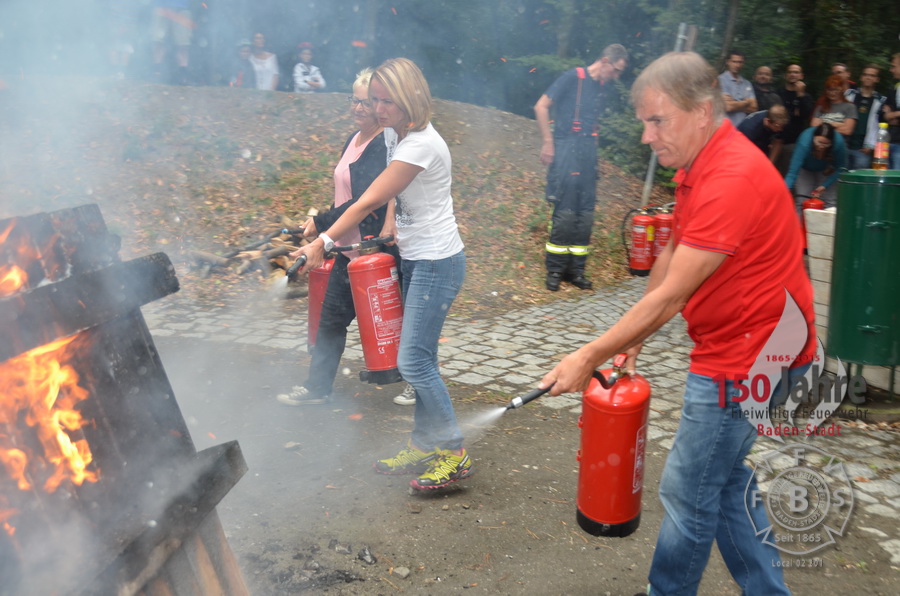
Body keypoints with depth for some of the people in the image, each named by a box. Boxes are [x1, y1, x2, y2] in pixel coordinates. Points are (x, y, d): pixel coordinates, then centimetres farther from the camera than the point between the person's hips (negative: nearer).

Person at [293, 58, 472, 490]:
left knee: (413, 361, -9)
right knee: (420, 357, 13)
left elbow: (369, 201, -20)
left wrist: (323, 242, -16)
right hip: (414, 259, 9)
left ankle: (455, 454, 4)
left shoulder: (420, 145, -20)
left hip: (437, 262, -9)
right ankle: (423, 447, 24)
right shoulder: (394, 134, 9)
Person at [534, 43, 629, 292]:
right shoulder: (573, 77, -6)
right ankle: (555, 270, 4)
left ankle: (575, 269, 16)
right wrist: (548, 143, -11)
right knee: (565, 212, -8)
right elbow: (541, 107, -9)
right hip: (566, 149, -7)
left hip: (588, 151, 7)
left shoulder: (603, 86, 15)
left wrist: (592, 144, 15)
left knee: (586, 213, 6)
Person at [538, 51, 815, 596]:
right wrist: (636, 336, 11)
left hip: (746, 359, -10)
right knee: (727, 483, 19)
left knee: (689, 491, 3)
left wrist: (590, 357, -19)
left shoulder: (732, 179, -26)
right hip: (740, 349, 10)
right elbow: (671, 254, 14)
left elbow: (671, 296, -25)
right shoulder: (698, 164, 7)